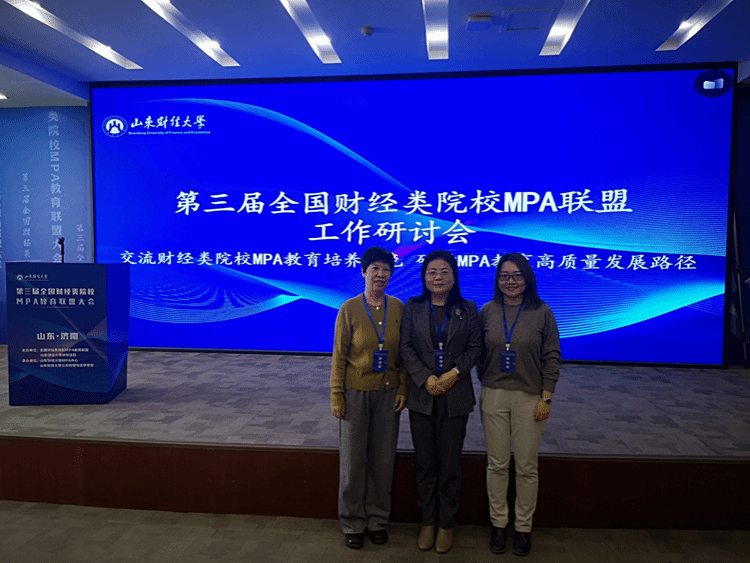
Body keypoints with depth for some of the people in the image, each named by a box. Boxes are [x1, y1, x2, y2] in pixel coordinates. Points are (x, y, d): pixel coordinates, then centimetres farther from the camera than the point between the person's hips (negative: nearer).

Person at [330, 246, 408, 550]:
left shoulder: (398, 308, -1)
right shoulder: (350, 308, -7)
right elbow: (339, 355, -5)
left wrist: (402, 390, -1)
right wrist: (337, 396, -6)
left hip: (387, 394, 2)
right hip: (356, 393, -2)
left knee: (383, 460, 10)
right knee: (353, 460, 8)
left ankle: (378, 520, 29)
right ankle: (353, 524, 25)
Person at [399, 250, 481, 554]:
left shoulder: (467, 309, 4)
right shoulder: (413, 307, 4)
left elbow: (475, 346, 1)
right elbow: (406, 347, -1)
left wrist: (455, 373, -13)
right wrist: (426, 378, -13)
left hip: (455, 396, 0)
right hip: (422, 395, 1)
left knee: (450, 465, 7)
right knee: (425, 463, 10)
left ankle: (447, 525, 23)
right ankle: (427, 522, 25)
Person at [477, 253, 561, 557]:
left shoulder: (541, 312, -3)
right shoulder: (487, 312, 2)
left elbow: (552, 357, -1)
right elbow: (480, 354, 9)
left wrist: (546, 398, -5)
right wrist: (485, 386, 4)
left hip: (529, 398, -1)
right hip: (494, 397, 2)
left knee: (526, 467, 7)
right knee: (497, 464, 9)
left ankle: (523, 527, 24)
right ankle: (498, 524, 25)